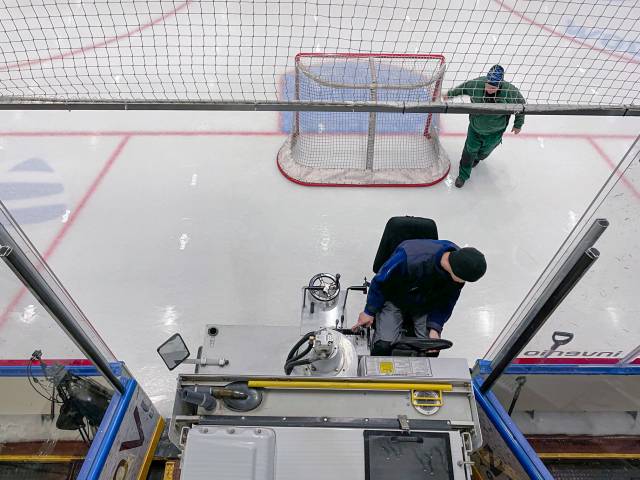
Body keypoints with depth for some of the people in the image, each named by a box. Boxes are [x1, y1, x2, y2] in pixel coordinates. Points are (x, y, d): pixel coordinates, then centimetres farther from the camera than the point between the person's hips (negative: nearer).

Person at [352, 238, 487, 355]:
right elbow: (380, 282, -19)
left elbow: (447, 301, -5)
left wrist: (435, 328, -16)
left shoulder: (459, 260, -22)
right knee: (384, 344, -21)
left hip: (426, 305, 4)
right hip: (395, 301, -4)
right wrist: (369, 312, -8)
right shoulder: (409, 258, -39)